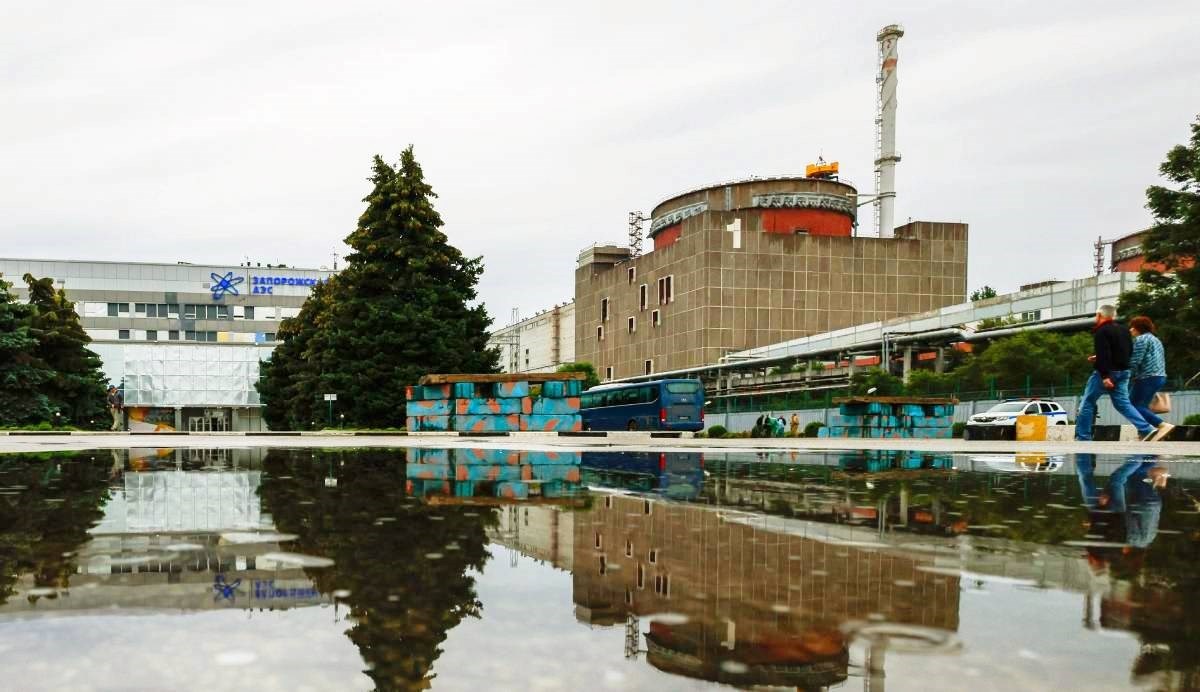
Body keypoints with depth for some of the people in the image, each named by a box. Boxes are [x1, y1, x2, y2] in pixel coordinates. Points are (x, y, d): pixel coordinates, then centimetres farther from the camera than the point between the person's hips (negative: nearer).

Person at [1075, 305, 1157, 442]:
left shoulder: (1102, 331, -12)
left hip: (1106, 373, -8)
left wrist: (1105, 376, -27)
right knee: (1123, 403, 8)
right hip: (1123, 372, 8)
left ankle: (1082, 437, -1)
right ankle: (1147, 429, -7)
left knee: (1087, 403, 0)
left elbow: (1103, 354, -22)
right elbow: (1129, 352, 24)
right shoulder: (1123, 330, 16)